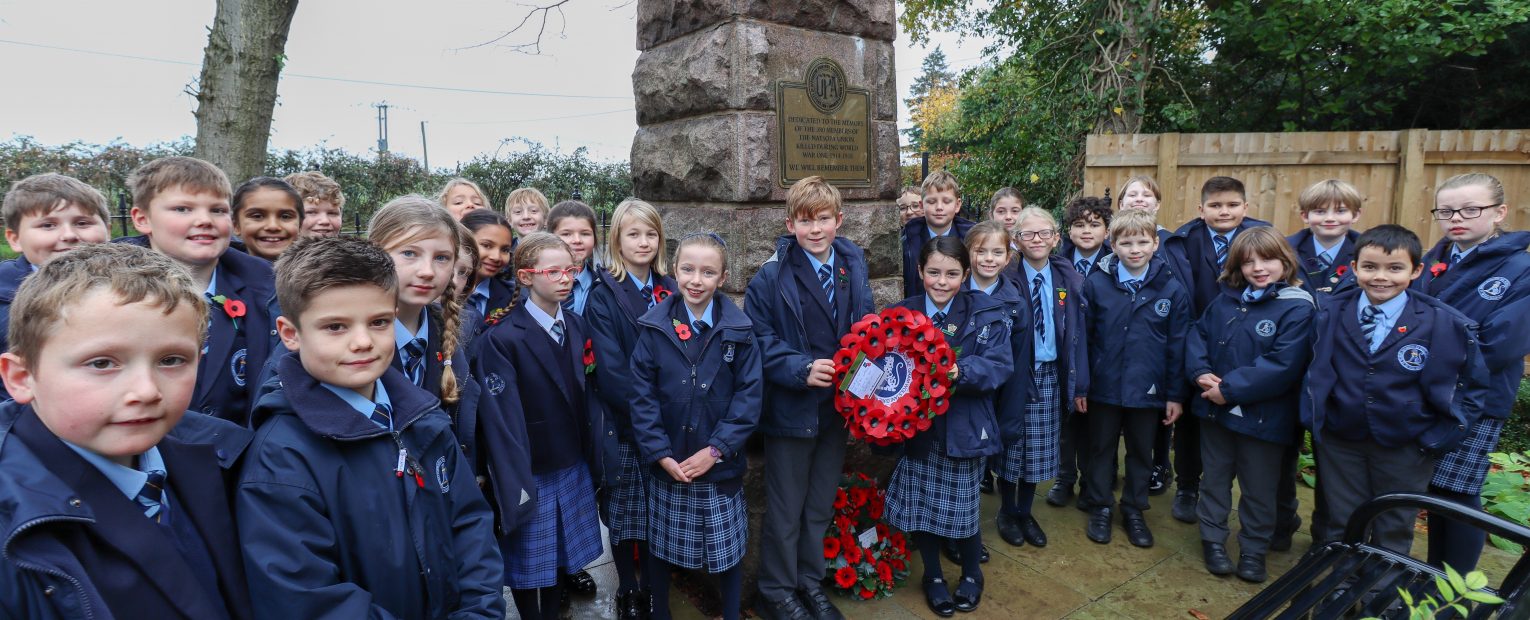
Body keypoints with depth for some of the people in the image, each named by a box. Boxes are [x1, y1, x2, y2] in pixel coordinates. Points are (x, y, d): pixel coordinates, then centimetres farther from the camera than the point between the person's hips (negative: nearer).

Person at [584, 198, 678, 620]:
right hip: (623, 422, -3)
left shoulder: (669, 289, 5)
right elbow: (609, 367, -14)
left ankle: (653, 585, 30)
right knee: (623, 510, 9)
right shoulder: (604, 296, -8)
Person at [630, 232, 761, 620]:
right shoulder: (654, 328, -4)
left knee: (728, 549, 12)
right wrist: (660, 454, -13)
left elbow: (750, 395, -7)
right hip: (667, 466, 1)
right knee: (660, 549, 15)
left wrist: (716, 449, -14)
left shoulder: (738, 330, -4)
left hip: (721, 466, 0)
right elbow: (642, 396, -5)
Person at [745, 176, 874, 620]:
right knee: (785, 507, 10)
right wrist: (801, 369, -27)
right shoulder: (772, 276, -13)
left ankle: (810, 580, 38)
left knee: (821, 503, 19)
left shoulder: (854, 265, 1)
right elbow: (759, 338, -15)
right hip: (792, 406, -4)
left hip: (840, 403, 5)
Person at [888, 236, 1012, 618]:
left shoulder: (987, 313, -6)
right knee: (920, 506, 11)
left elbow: (1001, 366, -16)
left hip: (965, 428, -2)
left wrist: (962, 371, -32)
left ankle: (972, 575, 36)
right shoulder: (903, 313, 0)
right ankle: (933, 576, 35)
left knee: (962, 510, 8)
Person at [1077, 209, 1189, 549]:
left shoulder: (1173, 289, -6)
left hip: (1148, 390, 1)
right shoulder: (1096, 283, -8)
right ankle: (1099, 508, 31)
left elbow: (1178, 346, -2)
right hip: (1104, 386, -1)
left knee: (1141, 452, 16)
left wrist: (1176, 394, -1)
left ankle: (1134, 510, 34)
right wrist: (1079, 385, -5)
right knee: (1102, 449, 14)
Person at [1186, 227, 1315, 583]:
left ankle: (1254, 550, 30)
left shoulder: (1298, 308, -14)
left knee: (1258, 489, 11)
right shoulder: (1226, 300, 5)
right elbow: (1198, 335, 7)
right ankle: (1213, 538, 34)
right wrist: (1201, 372, -12)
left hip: (1263, 417, -5)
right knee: (1215, 477, 17)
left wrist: (1229, 389, -22)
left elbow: (1282, 365, -22)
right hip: (1215, 410, 5)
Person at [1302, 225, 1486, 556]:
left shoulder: (1446, 324, -11)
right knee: (1340, 528, 15)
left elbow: (1471, 384, -2)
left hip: (1405, 448, -1)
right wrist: (1314, 419, -1)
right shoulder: (1332, 314, -6)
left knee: (1393, 533, 16)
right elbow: (1316, 372, 4)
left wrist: (1439, 438, -6)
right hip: (1339, 440, 1)